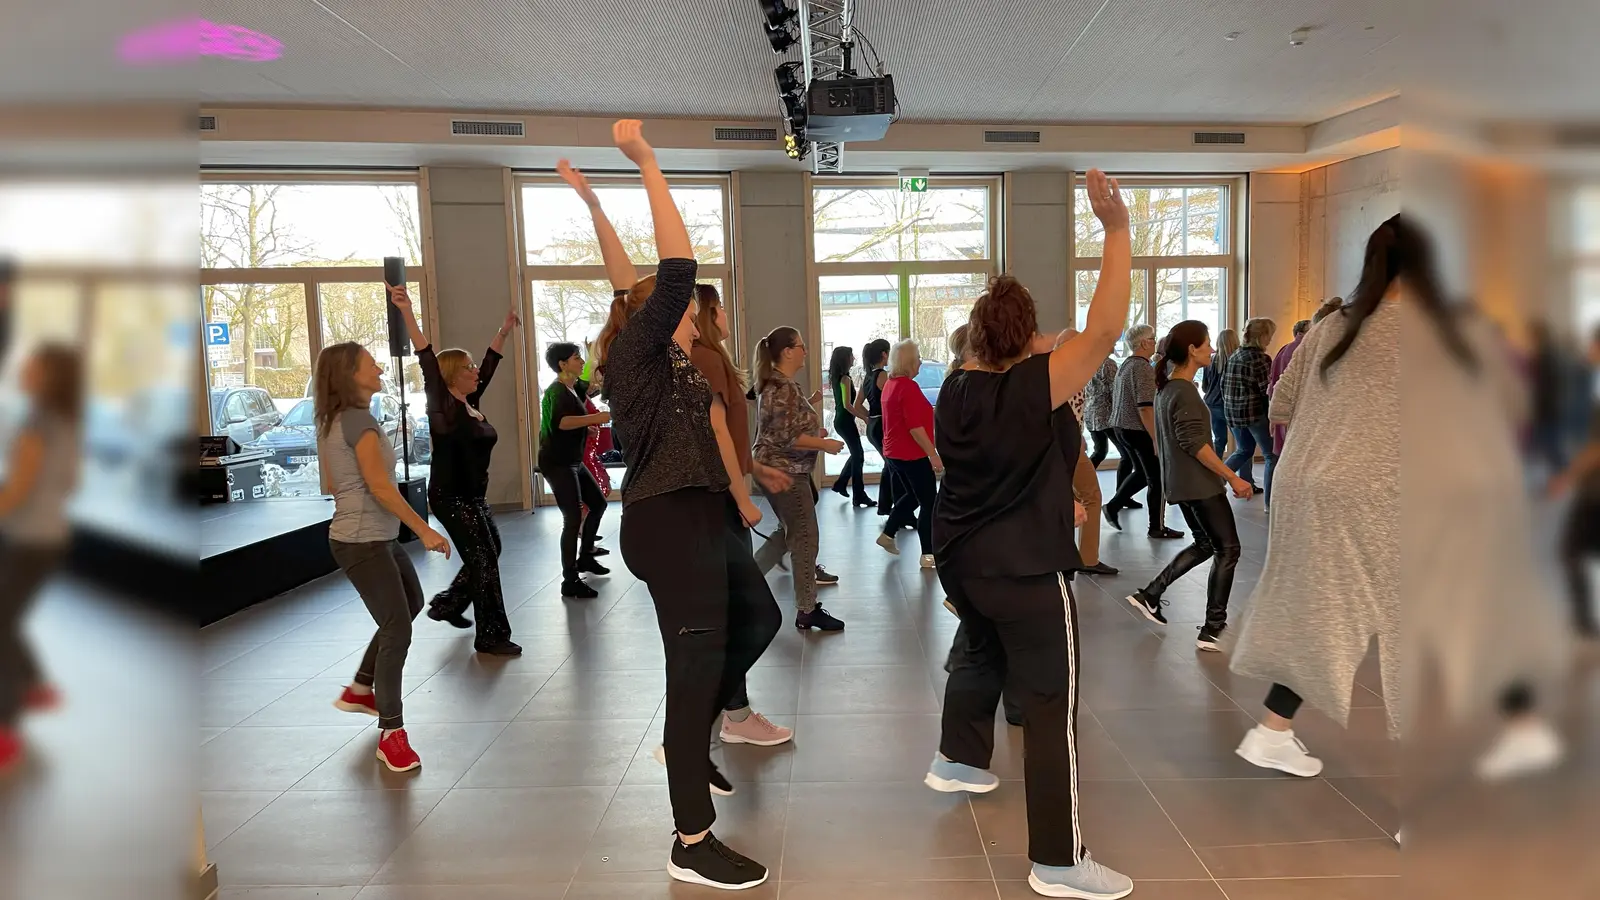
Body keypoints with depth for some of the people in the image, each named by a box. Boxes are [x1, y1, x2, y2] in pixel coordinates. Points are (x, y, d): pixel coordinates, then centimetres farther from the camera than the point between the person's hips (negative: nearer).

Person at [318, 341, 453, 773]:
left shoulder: (335, 421, 13)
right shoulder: (360, 419, -17)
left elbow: (330, 485, 17)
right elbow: (379, 485, -22)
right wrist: (424, 530, -21)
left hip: (374, 537, 10)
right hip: (363, 542, -10)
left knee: (412, 604, 23)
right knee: (397, 630, -9)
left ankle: (360, 689, 34)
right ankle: (391, 735, -1)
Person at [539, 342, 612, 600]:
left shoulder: (571, 389, 11)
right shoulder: (557, 390, -17)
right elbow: (558, 422, -39)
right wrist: (594, 418, -46)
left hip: (572, 460, 10)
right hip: (556, 462, -10)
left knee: (598, 503, 16)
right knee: (573, 519, -13)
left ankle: (585, 557, 32)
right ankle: (570, 582, -8)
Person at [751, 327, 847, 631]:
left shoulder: (776, 382, 12)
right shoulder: (783, 388, -20)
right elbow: (788, 438, -25)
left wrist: (809, 403, 10)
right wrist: (826, 444, -17)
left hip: (780, 469, 10)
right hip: (784, 471, -10)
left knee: (788, 532, 21)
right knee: (804, 537, -2)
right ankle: (807, 611, 6)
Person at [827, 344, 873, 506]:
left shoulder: (836, 378, 11)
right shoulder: (845, 379, -16)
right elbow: (848, 405, -22)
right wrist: (865, 418, -18)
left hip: (839, 420, 9)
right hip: (846, 421, -9)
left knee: (855, 454, 21)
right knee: (859, 456, -2)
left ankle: (840, 484, 27)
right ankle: (859, 496, 0)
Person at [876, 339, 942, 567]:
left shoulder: (890, 384, 9)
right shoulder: (909, 387, -20)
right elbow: (915, 428, -24)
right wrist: (934, 455, -20)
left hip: (894, 452, 9)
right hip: (912, 455, -9)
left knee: (912, 495, 25)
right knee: (929, 503, -1)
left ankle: (887, 534, 28)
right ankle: (928, 555, 2)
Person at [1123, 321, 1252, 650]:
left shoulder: (1166, 387, 10)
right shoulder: (1185, 392, -19)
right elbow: (1195, 443, -24)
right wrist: (1232, 478, -21)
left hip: (1182, 483, 10)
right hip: (1200, 484, -10)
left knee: (1205, 545, 20)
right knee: (1228, 550, 1)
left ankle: (1149, 595, 18)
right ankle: (1213, 629, 5)